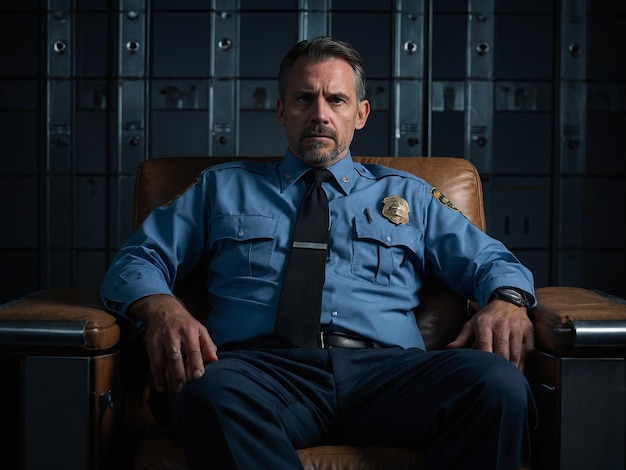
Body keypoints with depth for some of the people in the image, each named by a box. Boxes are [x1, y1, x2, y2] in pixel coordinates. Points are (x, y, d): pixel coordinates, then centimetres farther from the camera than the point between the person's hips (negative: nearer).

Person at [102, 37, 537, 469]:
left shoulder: (407, 195, 27)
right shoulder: (222, 188, 25)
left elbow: (492, 261, 22)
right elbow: (134, 263, 16)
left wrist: (507, 301, -4)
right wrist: (162, 308, -9)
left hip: (384, 369, 2)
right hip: (262, 367, -1)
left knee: (499, 383, -30)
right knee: (209, 389, -39)